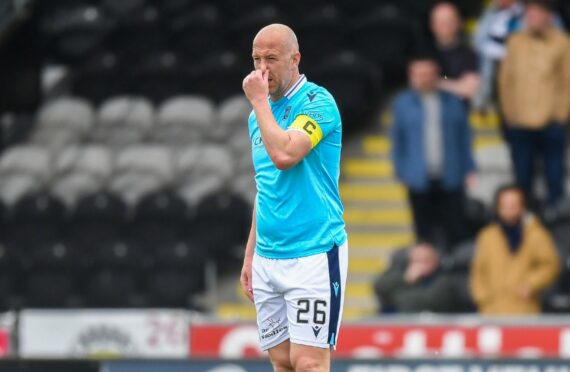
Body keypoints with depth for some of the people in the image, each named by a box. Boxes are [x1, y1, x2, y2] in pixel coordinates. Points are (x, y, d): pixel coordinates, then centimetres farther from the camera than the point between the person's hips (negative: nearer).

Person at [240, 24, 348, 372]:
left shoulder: (317, 102, -8)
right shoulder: (261, 115, 15)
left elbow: (284, 155, -24)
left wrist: (259, 100, -13)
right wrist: (250, 255, 20)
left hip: (314, 255, -8)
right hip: (268, 260, 8)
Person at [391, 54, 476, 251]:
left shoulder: (453, 103, 7)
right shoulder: (403, 104, 7)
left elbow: (464, 138, 9)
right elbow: (398, 139, 10)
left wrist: (468, 170, 4)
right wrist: (402, 171, 4)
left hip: (450, 180, 0)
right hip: (420, 181, 0)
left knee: (454, 232, -1)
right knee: (425, 232, 4)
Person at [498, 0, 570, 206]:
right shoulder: (516, 42, 5)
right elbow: (506, 79, 9)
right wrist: (509, 111, 3)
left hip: (550, 124, -2)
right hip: (519, 124, 2)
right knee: (522, 178, 9)